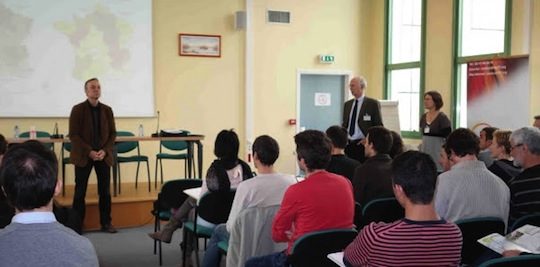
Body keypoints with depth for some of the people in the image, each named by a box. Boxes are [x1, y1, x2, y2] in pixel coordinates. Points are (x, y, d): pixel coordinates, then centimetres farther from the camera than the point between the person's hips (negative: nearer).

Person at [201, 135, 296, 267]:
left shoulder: (246, 186, -27)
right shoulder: (291, 181, -16)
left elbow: (232, 226, -17)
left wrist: (229, 225, 6)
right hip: (281, 241, 5)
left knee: (218, 230, 28)